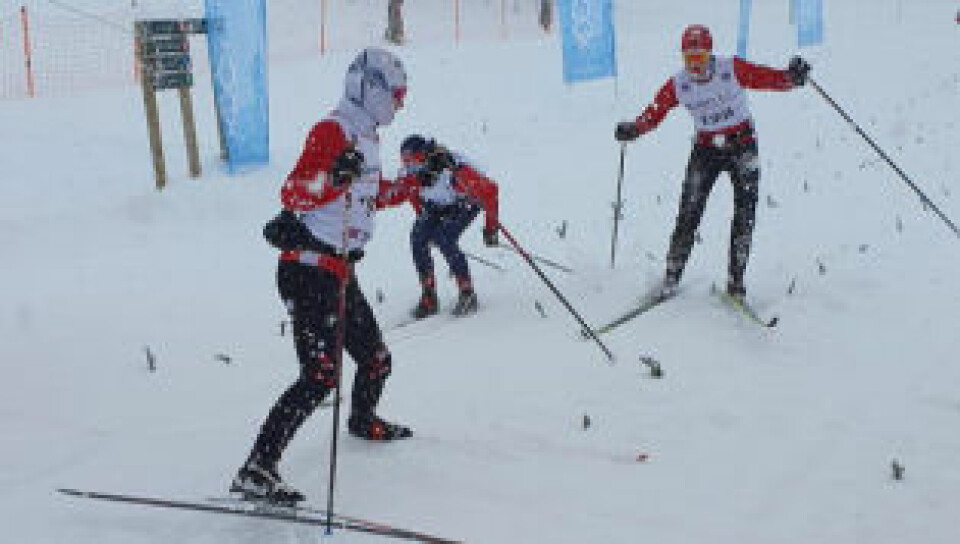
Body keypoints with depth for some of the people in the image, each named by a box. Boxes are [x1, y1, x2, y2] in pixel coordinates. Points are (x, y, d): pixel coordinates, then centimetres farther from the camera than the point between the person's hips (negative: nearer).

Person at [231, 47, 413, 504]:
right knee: (321, 375, -19)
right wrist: (333, 177, -41)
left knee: (375, 359, 21)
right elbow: (292, 194, -25)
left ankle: (363, 422, 51)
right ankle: (256, 471, -19)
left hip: (340, 270, 10)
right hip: (311, 269, -10)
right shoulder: (333, 131, -13)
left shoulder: (365, 136, 17)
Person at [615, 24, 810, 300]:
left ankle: (736, 281, -2)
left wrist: (792, 77, -38)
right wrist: (633, 129, -26)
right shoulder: (677, 86, -8)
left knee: (745, 213, -10)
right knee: (689, 215, -6)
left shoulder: (733, 69, -15)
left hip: (742, 145, -1)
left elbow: (771, 79, -17)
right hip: (705, 150, 1)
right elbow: (653, 114, -7)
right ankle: (671, 279, 6)